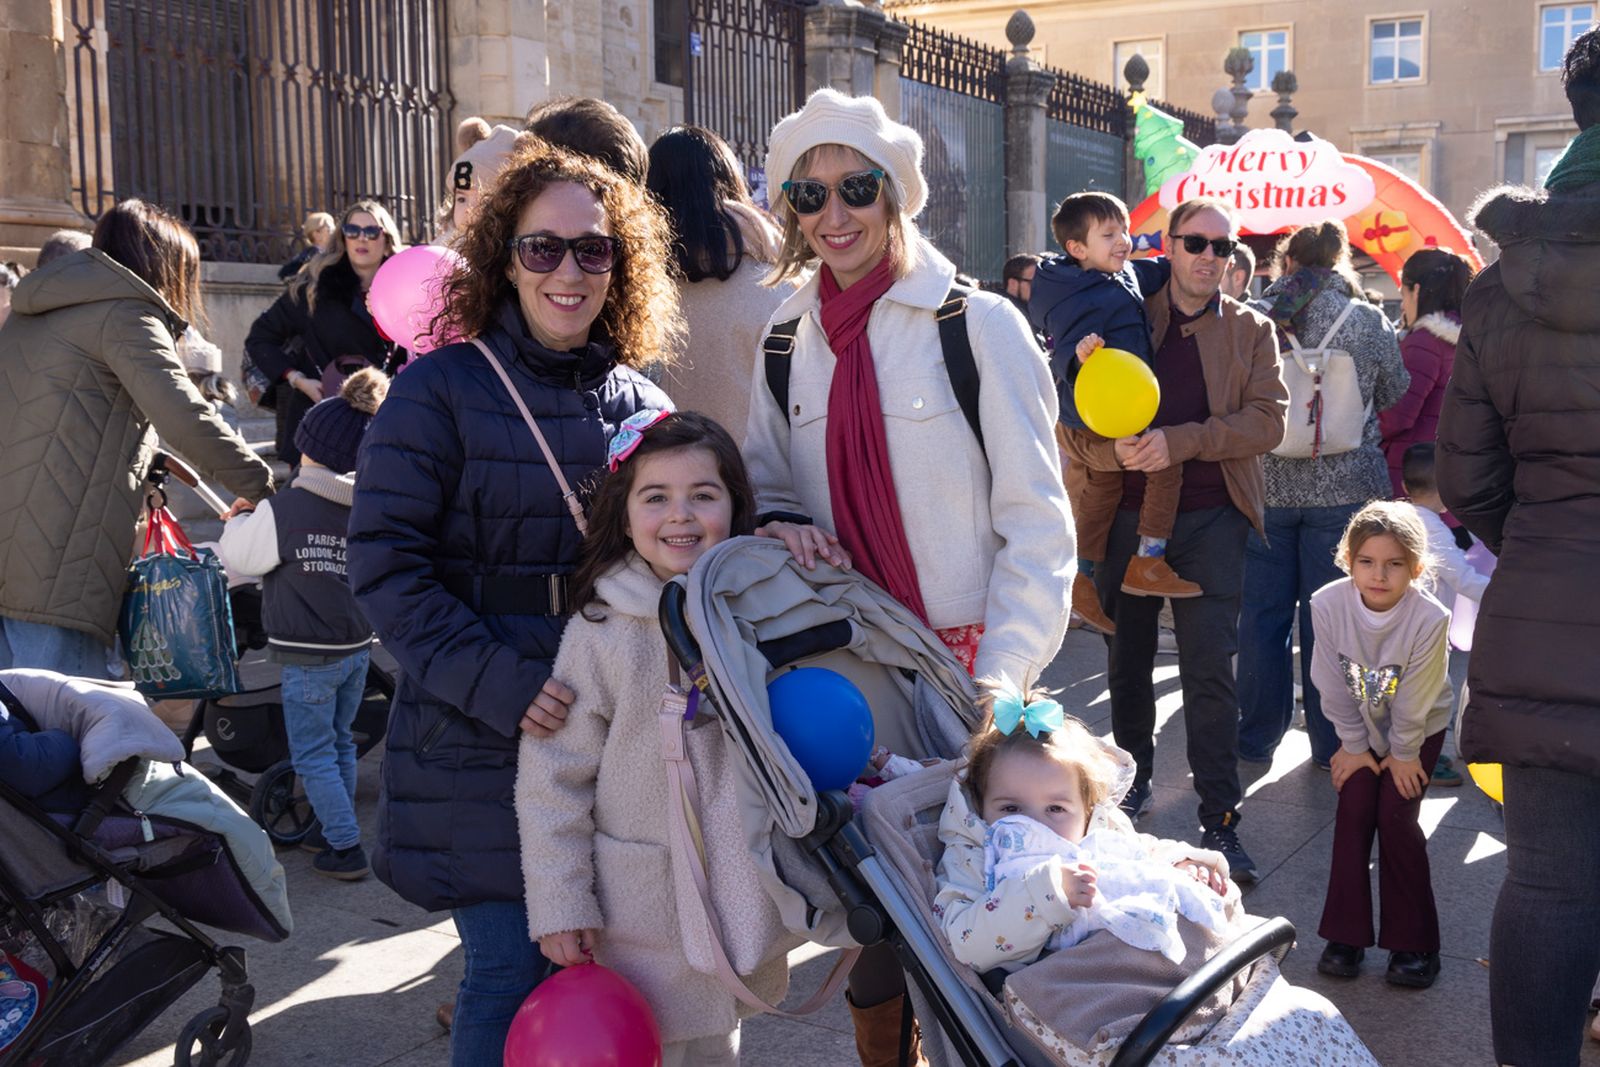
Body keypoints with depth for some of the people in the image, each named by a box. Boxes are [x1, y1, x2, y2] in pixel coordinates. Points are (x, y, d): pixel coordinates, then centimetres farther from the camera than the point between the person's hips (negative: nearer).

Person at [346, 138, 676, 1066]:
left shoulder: (641, 403, 10)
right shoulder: (443, 389, -5)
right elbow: (385, 565, -11)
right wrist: (500, 684, -21)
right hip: (482, 743, -4)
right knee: (514, 971, -1)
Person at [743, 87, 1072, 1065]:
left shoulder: (977, 325, -7)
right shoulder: (788, 343, 6)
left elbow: (1037, 520, -8)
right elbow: (765, 482, 16)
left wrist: (1000, 677, -14)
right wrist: (779, 524, -8)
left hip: (965, 656, -3)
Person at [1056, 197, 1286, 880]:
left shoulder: (1250, 331, 7)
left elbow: (1268, 418, -7)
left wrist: (1178, 441, -19)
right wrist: (1113, 450, -18)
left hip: (1211, 519, -2)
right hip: (1127, 513, 2)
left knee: (1210, 669, -6)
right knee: (1128, 659, 14)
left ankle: (1220, 821, -1)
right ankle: (1133, 779, 33)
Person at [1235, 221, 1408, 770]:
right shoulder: (1370, 322, -4)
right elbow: (1394, 393, 9)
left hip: (1266, 486, 0)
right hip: (1345, 489, 0)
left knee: (1262, 615, 9)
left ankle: (1257, 739, 18)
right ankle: (1332, 743, 17)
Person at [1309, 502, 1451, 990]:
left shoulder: (1429, 618, -32)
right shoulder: (1328, 605, -25)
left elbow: (1414, 703, -19)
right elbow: (1335, 689, -14)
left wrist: (1403, 754, -10)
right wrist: (1354, 746, -7)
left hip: (1418, 730, -2)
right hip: (1362, 727, 2)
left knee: (1395, 818, -10)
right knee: (1353, 812, -7)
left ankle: (1413, 944, 3)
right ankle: (1346, 935, 4)